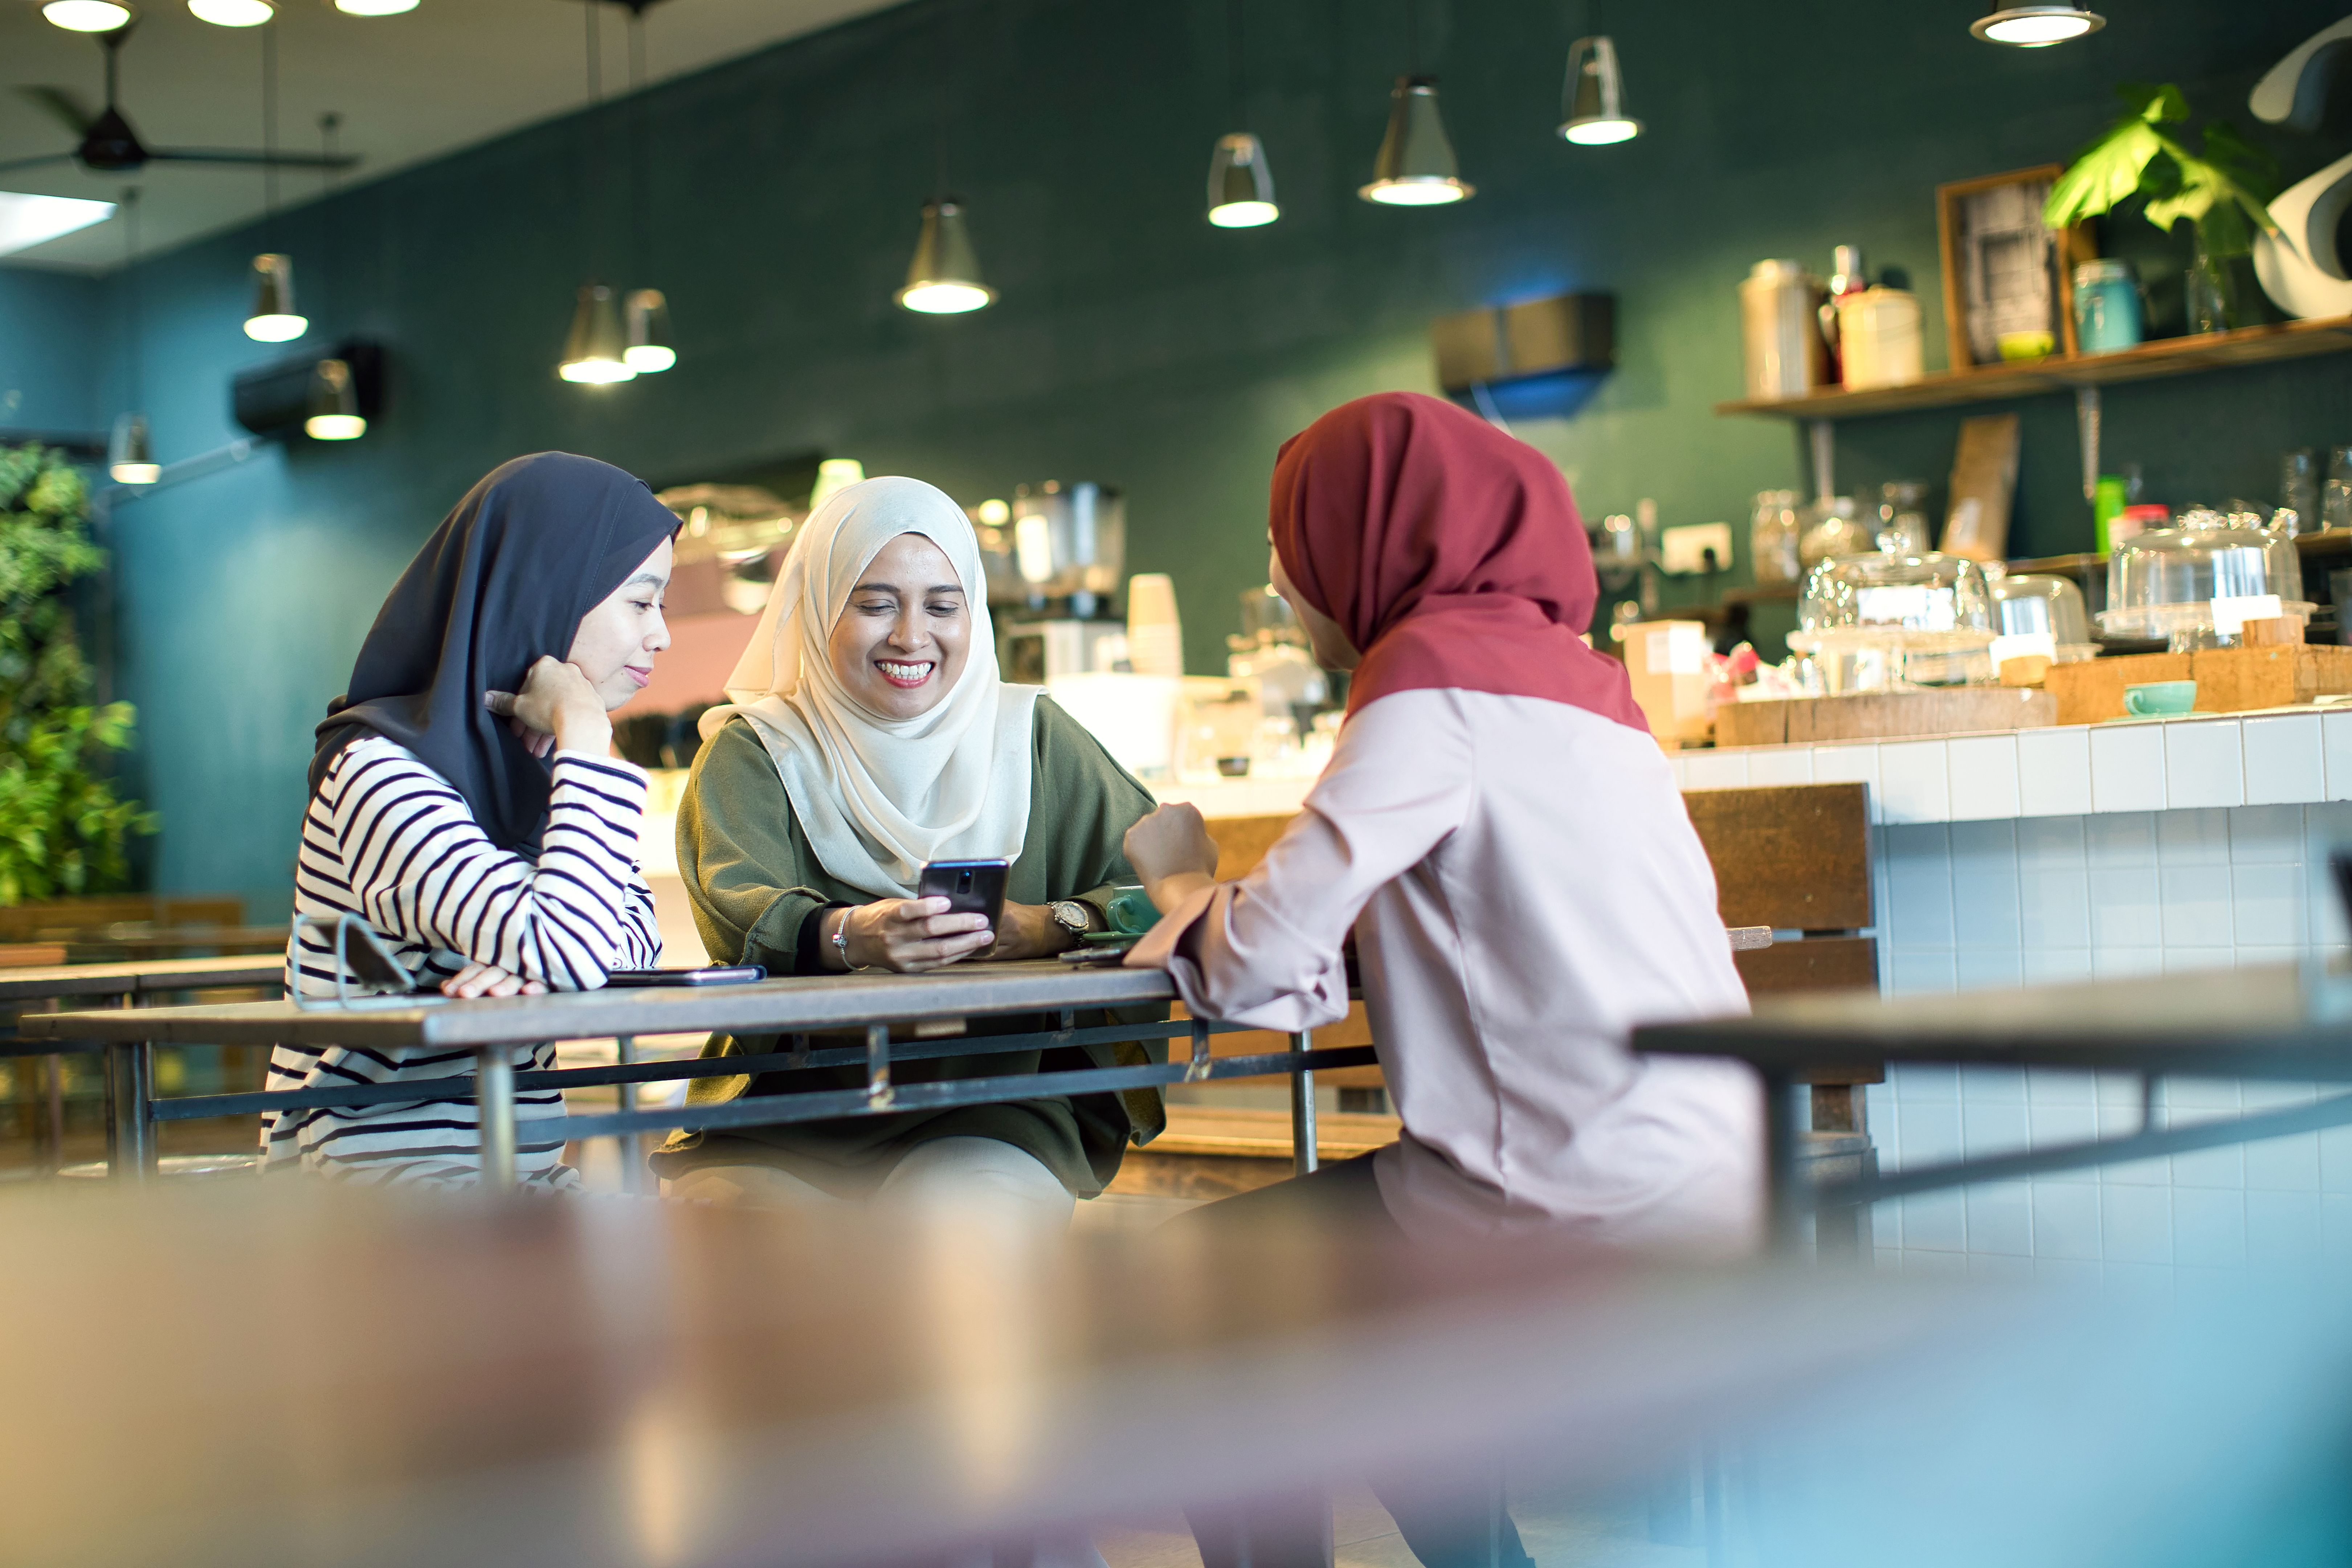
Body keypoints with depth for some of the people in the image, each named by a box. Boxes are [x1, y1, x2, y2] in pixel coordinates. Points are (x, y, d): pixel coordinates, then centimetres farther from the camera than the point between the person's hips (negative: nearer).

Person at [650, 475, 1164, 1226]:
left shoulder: (1032, 736, 11)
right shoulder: (750, 754, 7)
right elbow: (740, 909, -12)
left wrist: (1046, 925, -20)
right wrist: (850, 937, -35)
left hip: (985, 1108, 1)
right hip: (783, 1117, 0)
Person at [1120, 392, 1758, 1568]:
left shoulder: (1437, 678, -12)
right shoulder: (1554, 667, 16)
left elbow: (1260, 970, -14)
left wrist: (1187, 892, 7)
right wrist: (1228, 914, 7)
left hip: (1607, 1205, -9)